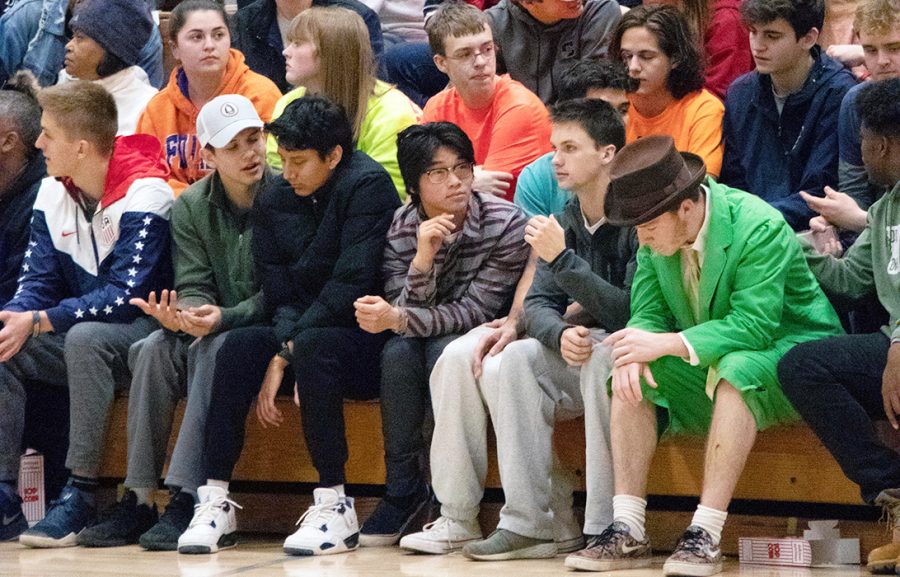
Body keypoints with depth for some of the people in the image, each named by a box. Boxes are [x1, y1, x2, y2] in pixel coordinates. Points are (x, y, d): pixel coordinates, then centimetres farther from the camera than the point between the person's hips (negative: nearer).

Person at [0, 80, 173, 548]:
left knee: (86, 338, -37)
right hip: (79, 330, 7)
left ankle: (80, 496, -33)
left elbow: (126, 296, -26)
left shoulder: (143, 196, -18)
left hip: (146, 327, -7)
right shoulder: (52, 193, 4)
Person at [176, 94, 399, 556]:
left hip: (367, 342, -6)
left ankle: (335, 506, -29)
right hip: (300, 331, 6)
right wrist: (276, 359, -15)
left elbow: (350, 285, -19)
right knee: (240, 345, -19)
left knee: (312, 346, -34)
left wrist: (288, 351, -19)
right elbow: (281, 295, 4)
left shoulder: (367, 186, -12)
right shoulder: (275, 202, 8)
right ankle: (214, 502, -20)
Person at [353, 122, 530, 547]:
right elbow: (404, 312, -16)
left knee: (444, 350, -33)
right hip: (426, 344, 3)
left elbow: (475, 311, -22)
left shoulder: (505, 223, -19)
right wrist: (423, 259, -33)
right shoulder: (401, 228, -9)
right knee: (397, 351, -29)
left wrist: (398, 319, -34)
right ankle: (402, 488, -19)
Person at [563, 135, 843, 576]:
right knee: (630, 372, -16)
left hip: (791, 353, -7)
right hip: (710, 363, 7)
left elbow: (754, 325, -30)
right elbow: (648, 312, -1)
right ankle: (627, 533, -21)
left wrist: (665, 344, -34)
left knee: (735, 367, -37)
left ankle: (706, 534, -39)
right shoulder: (655, 236, -4)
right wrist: (637, 347, -25)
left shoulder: (759, 227, -25)